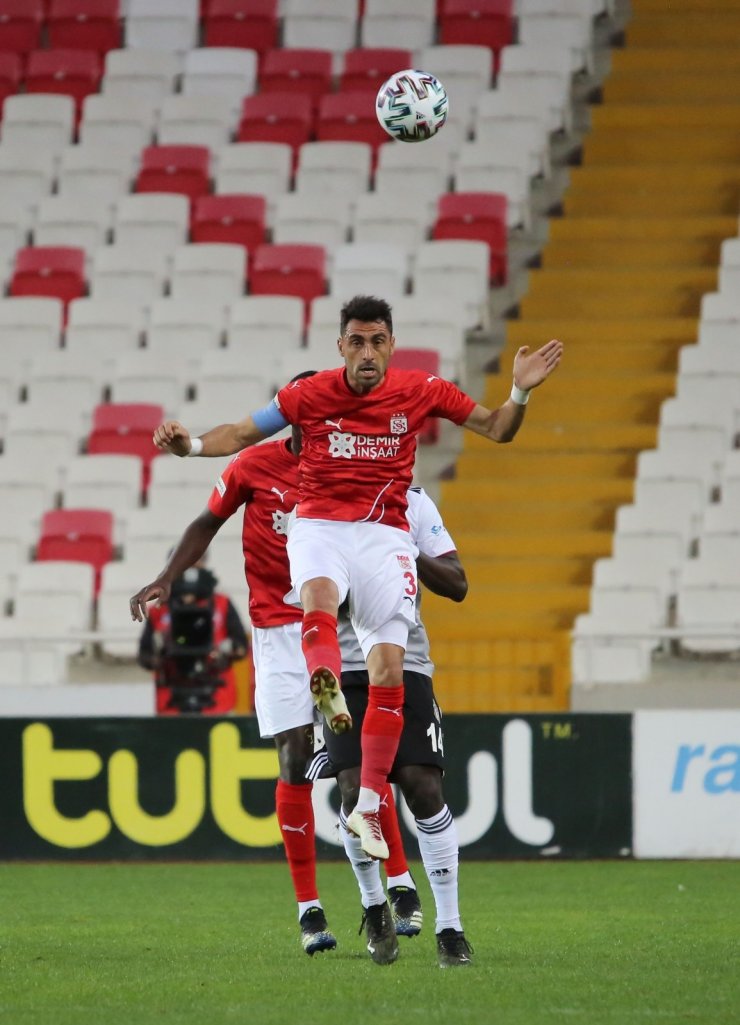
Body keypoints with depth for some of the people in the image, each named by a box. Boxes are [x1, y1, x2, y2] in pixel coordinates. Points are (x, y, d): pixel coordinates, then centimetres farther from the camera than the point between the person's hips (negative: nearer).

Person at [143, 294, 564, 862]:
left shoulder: (420, 391, 2)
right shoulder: (309, 394, -1)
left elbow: (497, 429, 10)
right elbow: (242, 434, 9)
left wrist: (520, 393, -9)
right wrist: (191, 444, -9)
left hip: (386, 534, 1)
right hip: (319, 526, -1)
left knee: (389, 670, -8)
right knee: (319, 591, -38)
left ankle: (368, 806, 0)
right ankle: (327, 690, -67)